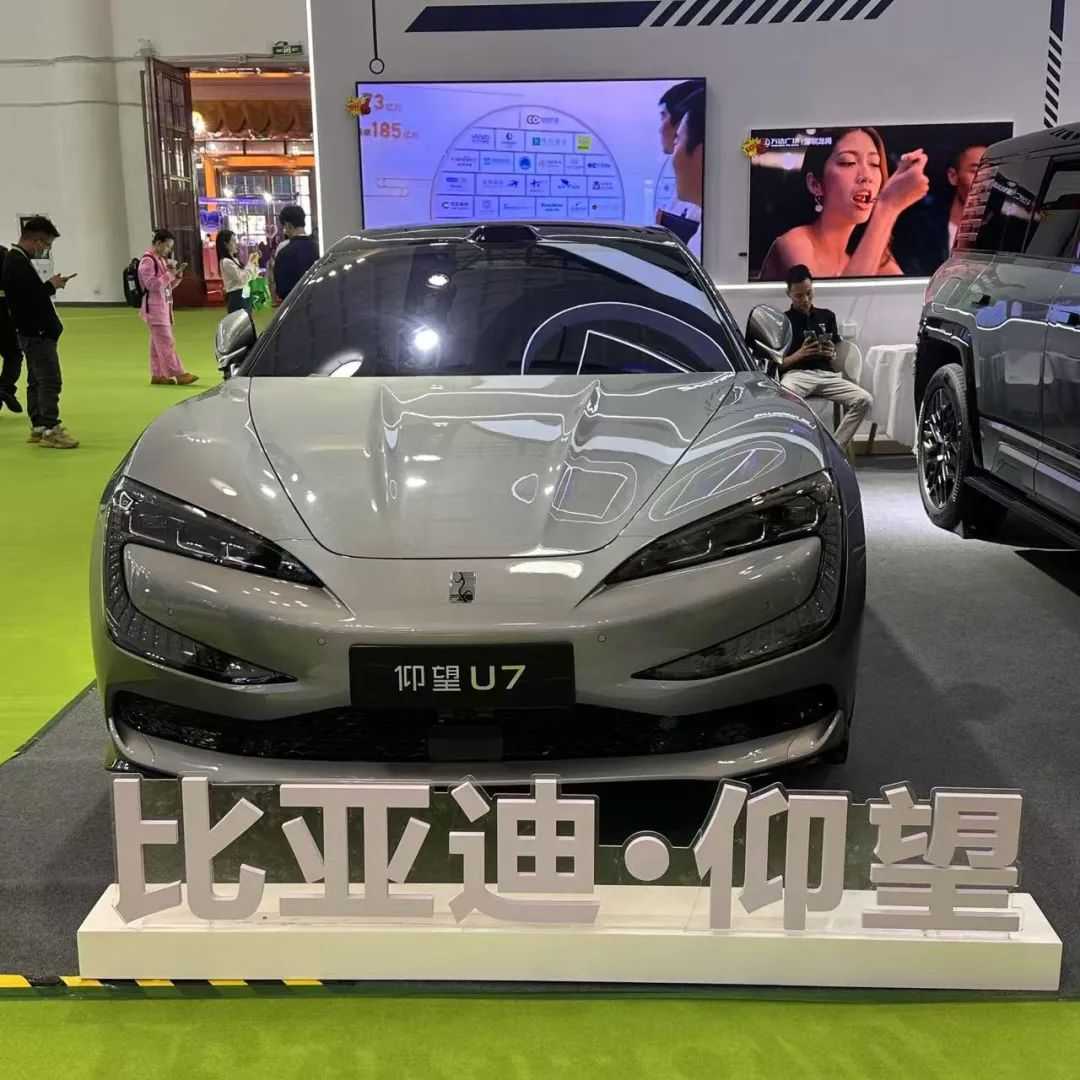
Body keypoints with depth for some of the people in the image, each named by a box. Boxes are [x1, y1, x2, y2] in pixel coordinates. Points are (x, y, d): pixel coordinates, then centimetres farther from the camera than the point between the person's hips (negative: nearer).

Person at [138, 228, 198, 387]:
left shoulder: (161, 260, 15)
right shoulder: (147, 261, -13)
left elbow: (169, 285, 19)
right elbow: (152, 285, -20)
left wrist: (177, 275, 1)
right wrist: (169, 273, -20)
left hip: (164, 306, 9)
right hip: (155, 307, -9)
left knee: (158, 343, 11)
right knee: (166, 342, -10)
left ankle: (157, 375, 14)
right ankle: (179, 374, -13)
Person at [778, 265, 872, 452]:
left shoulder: (826, 316, 23)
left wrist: (831, 355, 0)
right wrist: (799, 354, -9)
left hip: (827, 374, 4)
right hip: (796, 374, -3)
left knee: (864, 400, -23)